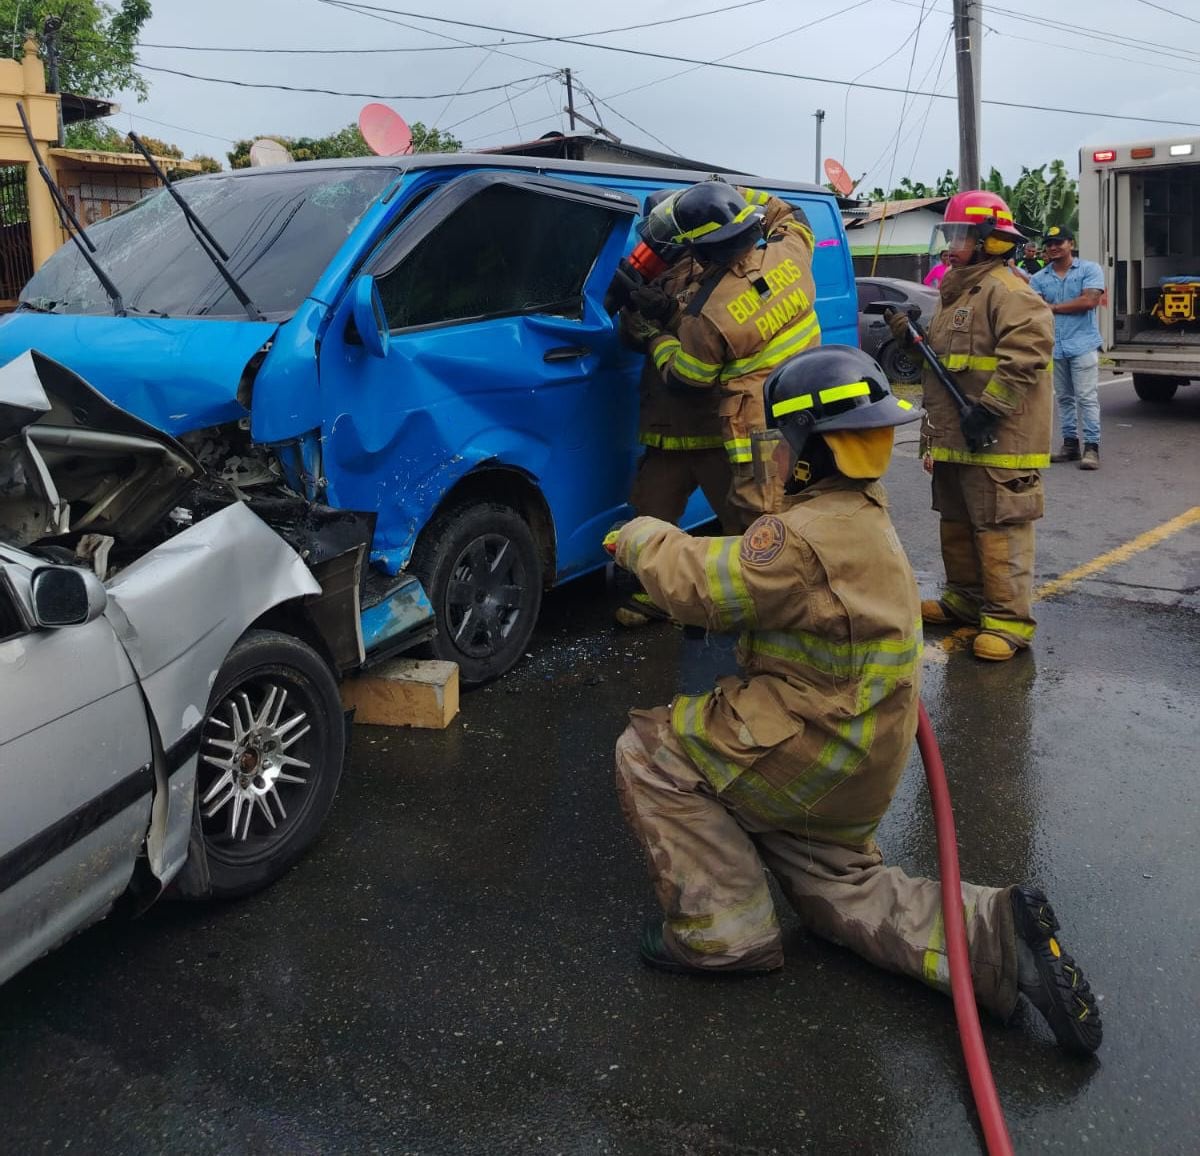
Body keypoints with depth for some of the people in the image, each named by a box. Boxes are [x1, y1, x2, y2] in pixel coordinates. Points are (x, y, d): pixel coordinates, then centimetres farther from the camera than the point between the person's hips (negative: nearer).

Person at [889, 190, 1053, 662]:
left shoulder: (1006, 290, -13)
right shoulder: (955, 291, 19)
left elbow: (1027, 353, -25)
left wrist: (989, 410, -27)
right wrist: (913, 340, 7)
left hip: (996, 441, -10)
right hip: (952, 437, 10)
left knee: (999, 530, -7)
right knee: (957, 524, 19)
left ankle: (1009, 618, -2)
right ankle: (965, 596, 33)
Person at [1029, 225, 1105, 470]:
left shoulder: (1090, 269, 1)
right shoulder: (1039, 278, 12)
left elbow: (1089, 301, -11)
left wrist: (1053, 307, -6)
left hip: (1083, 345, -4)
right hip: (1054, 347, 4)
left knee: (1087, 397, -7)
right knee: (1064, 398, 10)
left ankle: (1091, 447, -7)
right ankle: (1070, 443, 18)